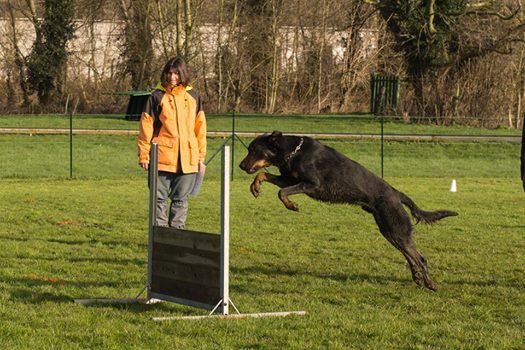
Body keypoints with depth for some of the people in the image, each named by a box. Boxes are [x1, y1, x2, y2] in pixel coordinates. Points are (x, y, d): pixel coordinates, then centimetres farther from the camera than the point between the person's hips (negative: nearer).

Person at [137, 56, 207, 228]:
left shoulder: (193, 97, 9)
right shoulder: (157, 96, 1)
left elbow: (200, 129, 12)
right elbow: (146, 127, 0)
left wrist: (201, 157, 9)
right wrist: (144, 155, -4)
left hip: (187, 159, 2)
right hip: (162, 158, -2)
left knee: (180, 200, 8)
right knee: (160, 198, 0)